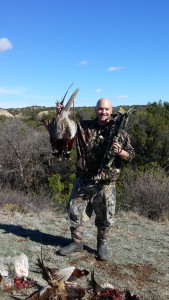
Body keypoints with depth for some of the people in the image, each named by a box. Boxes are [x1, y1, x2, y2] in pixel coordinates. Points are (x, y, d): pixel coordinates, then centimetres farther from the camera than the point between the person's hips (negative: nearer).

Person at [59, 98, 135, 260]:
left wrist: (119, 151, -19)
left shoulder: (120, 132, -2)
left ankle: (102, 245, 33)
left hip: (106, 184, -1)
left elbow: (130, 155, 1)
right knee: (75, 212, 10)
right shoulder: (84, 126, 2)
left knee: (104, 217, 10)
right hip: (83, 181, 2)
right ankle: (77, 242, 30)